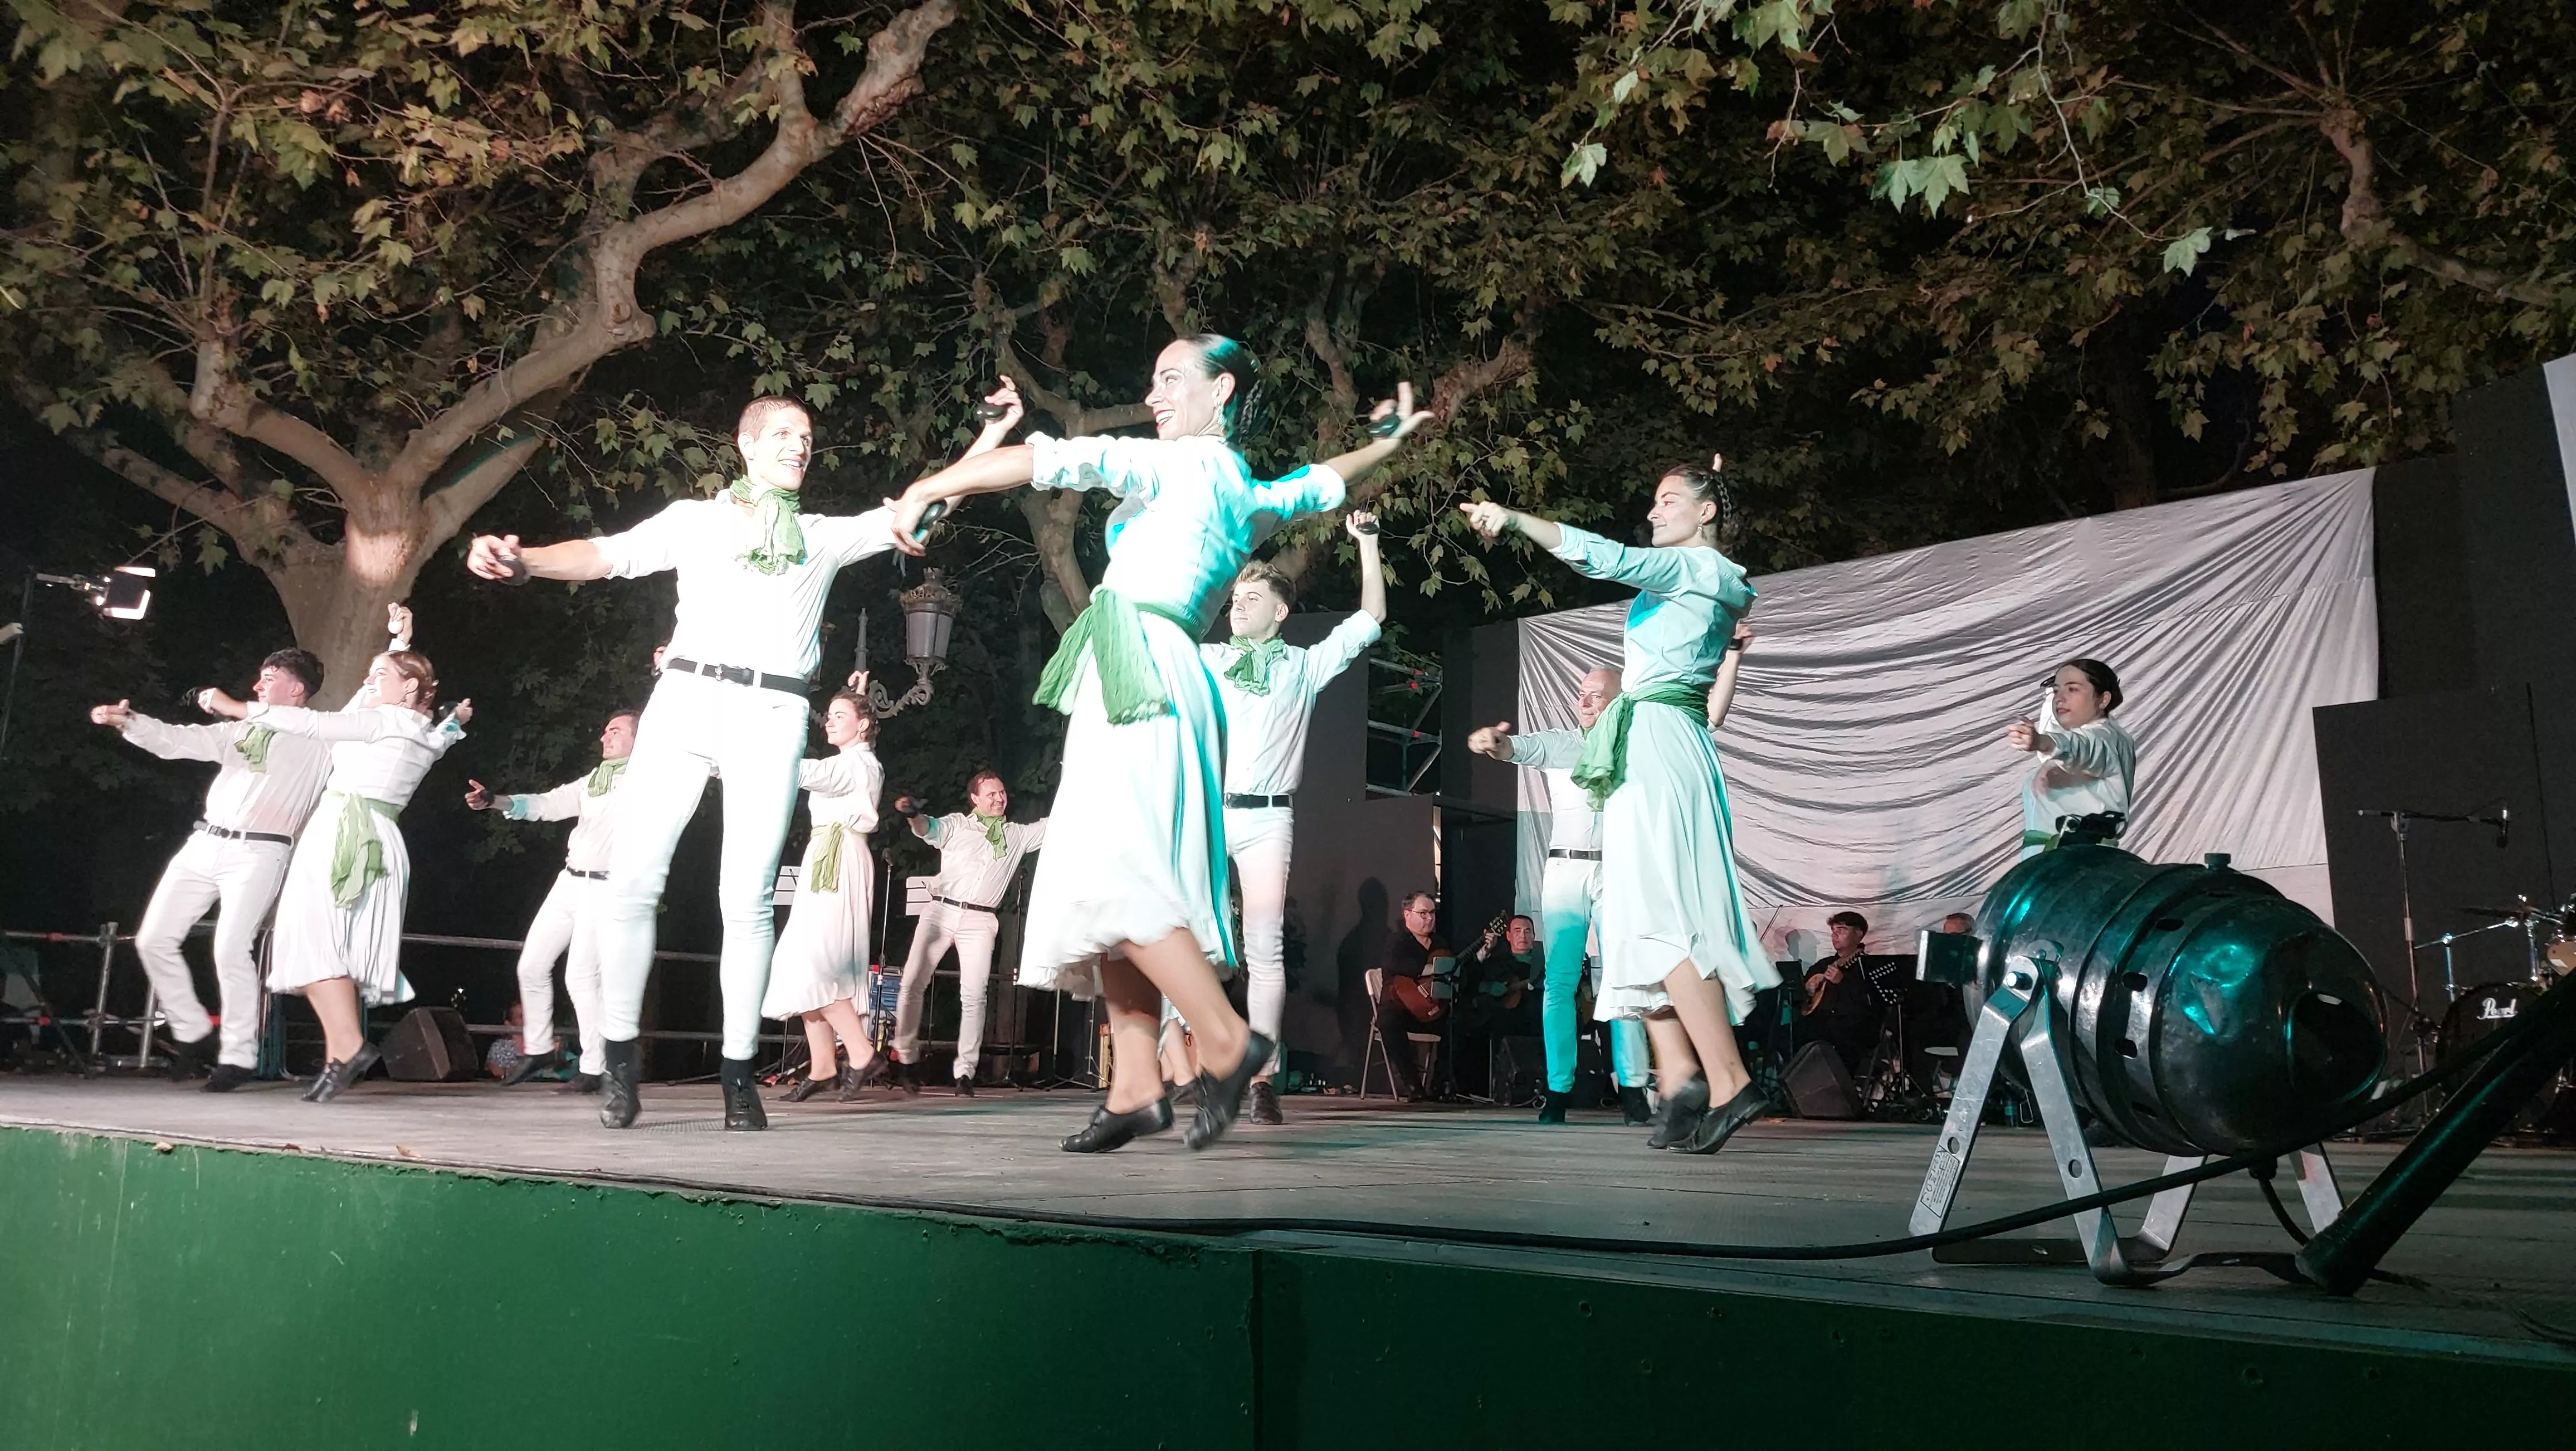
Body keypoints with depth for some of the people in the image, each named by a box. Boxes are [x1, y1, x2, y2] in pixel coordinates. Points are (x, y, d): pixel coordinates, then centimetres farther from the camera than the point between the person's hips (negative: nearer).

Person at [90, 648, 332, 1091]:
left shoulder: (321, 739, 3)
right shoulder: (239, 730, 19)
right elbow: (177, 741, 13)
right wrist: (129, 721, -3)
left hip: (258, 854, -6)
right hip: (203, 844, 7)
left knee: (231, 951, -15)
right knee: (154, 940, 5)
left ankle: (238, 1056, -2)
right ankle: (194, 1034, 19)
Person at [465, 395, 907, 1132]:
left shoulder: (826, 536, 21)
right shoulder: (695, 519, 17)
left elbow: (918, 509, 15)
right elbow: (606, 554, 7)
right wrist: (522, 561, -12)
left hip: (772, 716, 0)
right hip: (685, 698, 0)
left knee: (747, 899, -5)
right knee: (632, 878, -8)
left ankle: (738, 1070, 2)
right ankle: (620, 1055, 3)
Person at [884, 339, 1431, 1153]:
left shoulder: (1183, 463, -2)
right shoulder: (1248, 496, 21)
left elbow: (1060, 461, -8)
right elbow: (1323, 484, 39)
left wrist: (927, 489, -4)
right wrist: (1391, 442, 58)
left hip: (1140, 676, -9)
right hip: (1146, 683, 9)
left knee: (1110, 871, -18)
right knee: (1120, 881, 3)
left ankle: (1225, 1040, -18)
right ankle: (1135, 1088, 0)